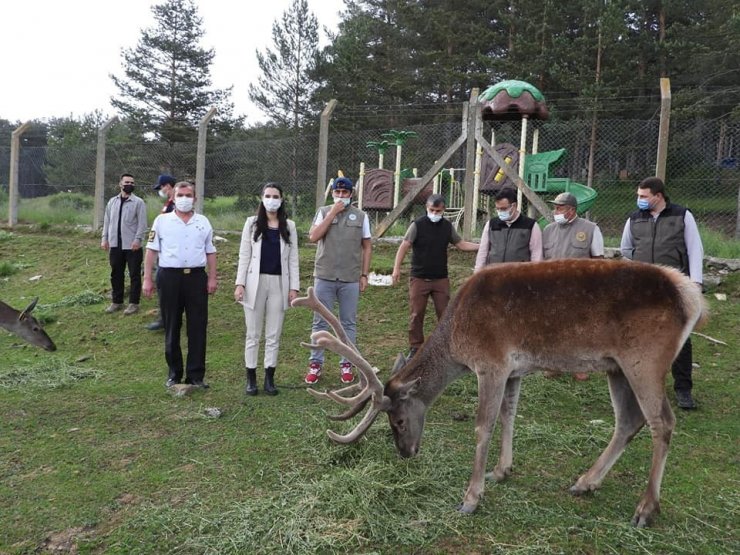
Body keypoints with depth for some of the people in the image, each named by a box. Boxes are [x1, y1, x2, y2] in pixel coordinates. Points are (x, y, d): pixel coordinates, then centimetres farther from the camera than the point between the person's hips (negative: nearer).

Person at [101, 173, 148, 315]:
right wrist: (104, 238, 6)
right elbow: (107, 221, 14)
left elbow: (142, 223, -9)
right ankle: (116, 302, 23)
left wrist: (138, 239, -19)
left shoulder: (138, 202, -4)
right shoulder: (112, 201, 11)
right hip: (115, 245, 5)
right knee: (116, 274, 12)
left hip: (132, 245, -5)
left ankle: (133, 303, 10)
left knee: (134, 275, 2)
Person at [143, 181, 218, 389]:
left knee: (198, 327, 1)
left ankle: (196, 375, 10)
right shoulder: (162, 221, 5)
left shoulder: (203, 222, 11)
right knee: (171, 328, 7)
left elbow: (210, 252, 12)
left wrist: (212, 278, 4)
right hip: (170, 277, -1)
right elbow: (152, 250, 3)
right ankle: (174, 373, 19)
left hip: (196, 276, 1)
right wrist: (147, 279, -2)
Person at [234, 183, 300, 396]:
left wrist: (294, 287, 0)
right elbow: (244, 255, 2)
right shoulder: (252, 223, 4)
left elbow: (293, 259, 6)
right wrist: (240, 283, -6)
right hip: (255, 282, -1)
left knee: (274, 335, 6)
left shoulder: (289, 226, 7)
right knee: (253, 334, 6)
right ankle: (251, 378, 15)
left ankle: (269, 378, 16)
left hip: (279, 283, 1)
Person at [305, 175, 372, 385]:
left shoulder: (361, 216, 4)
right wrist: (332, 213, -13)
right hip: (324, 277, 0)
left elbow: (367, 247, 6)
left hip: (350, 279, 0)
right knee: (320, 322, 6)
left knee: (348, 323, 8)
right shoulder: (323, 212, 4)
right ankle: (316, 363, 16)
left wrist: (364, 275, 1)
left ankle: (346, 364, 19)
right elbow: (313, 237, -11)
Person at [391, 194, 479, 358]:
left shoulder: (447, 226, 5)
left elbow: (461, 244, 14)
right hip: (419, 278, -3)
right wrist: (397, 268, -17)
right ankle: (415, 348, 15)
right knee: (417, 315, 4)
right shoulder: (417, 225, -8)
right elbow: (404, 246, -9)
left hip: (441, 279, 3)